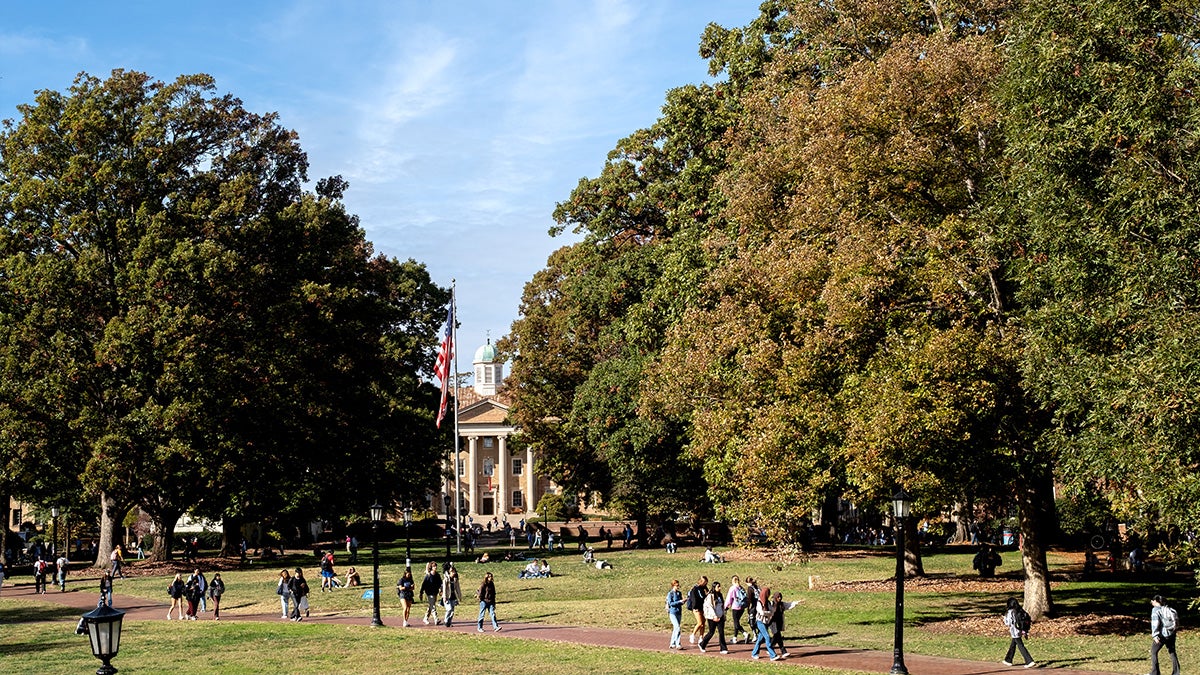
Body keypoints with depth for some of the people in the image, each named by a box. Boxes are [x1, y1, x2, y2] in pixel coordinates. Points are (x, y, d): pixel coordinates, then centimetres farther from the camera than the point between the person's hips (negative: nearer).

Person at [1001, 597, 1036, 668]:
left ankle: (1030, 661, -14)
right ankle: (1008, 660, 34)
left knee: (1021, 646, -6)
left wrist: (1005, 616, 5)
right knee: (1012, 645, 22)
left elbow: (1008, 623, -13)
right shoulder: (1021, 611, 5)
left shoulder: (1010, 612, -14)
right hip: (1021, 631, 8)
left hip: (1015, 632, -8)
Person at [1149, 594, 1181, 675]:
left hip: (1162, 634, -6)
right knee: (1172, 652, 18)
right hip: (1171, 634, 6)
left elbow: (1155, 622, -17)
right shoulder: (1168, 608, 10)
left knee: (1153, 652, 7)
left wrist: (1155, 635, -21)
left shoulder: (1155, 609, -8)